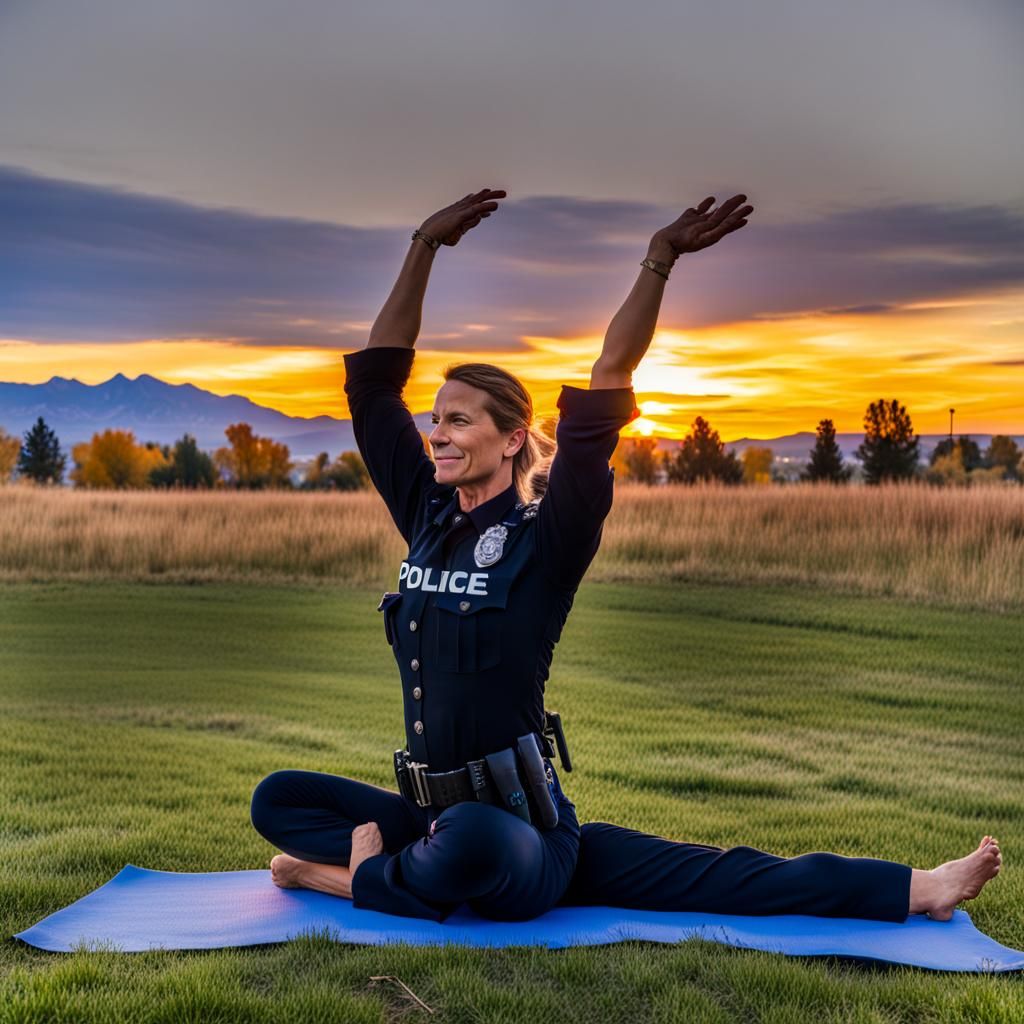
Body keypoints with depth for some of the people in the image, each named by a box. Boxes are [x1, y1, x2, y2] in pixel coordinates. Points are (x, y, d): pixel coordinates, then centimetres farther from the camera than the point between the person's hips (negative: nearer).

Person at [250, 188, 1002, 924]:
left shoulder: (544, 539, -12)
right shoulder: (427, 517, 3)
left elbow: (601, 405, -23)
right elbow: (375, 381, 4)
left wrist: (658, 264, -25)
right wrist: (425, 245, 3)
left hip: (521, 831, -6)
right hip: (432, 814, 6)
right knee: (277, 798, -3)